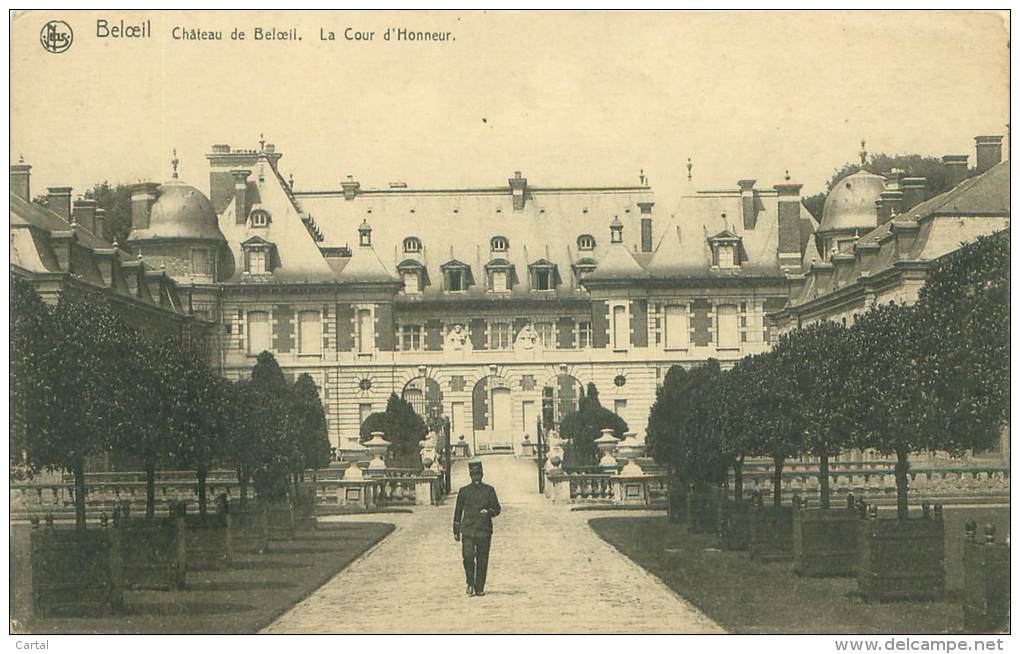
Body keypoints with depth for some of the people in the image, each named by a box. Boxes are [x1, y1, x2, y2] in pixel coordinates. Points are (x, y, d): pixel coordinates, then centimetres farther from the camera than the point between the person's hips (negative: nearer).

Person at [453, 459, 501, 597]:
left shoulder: (489, 490, 7)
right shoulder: (464, 491, 9)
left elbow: (497, 509, 9)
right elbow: (458, 511, 13)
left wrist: (488, 512, -14)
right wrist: (456, 531, 11)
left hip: (484, 530, 0)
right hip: (468, 530, 0)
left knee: (482, 561, 2)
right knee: (468, 557, -14)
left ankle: (479, 588, 12)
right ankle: (470, 583, 7)